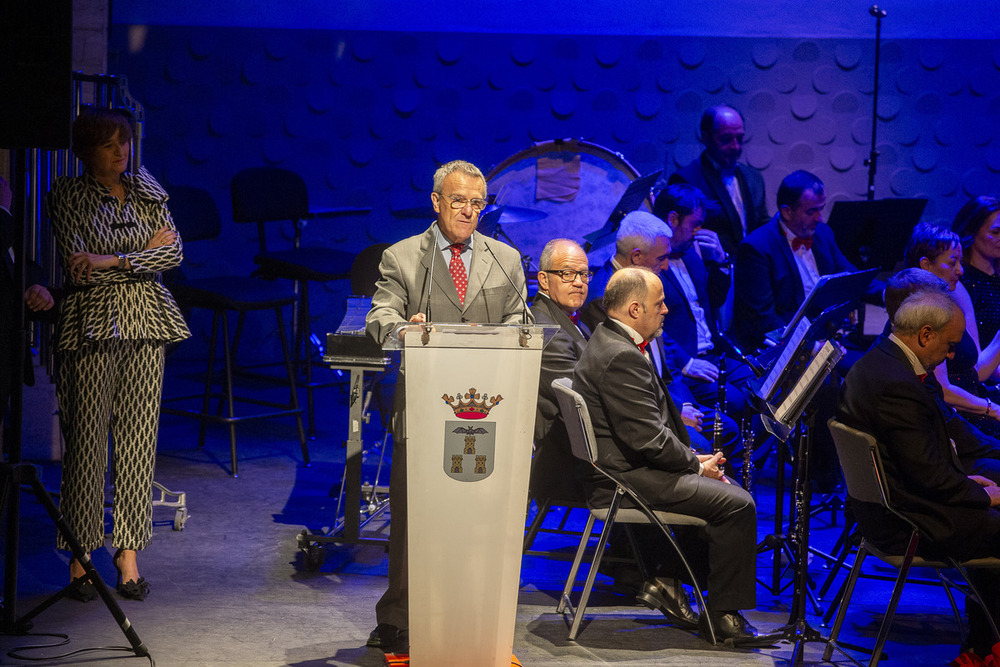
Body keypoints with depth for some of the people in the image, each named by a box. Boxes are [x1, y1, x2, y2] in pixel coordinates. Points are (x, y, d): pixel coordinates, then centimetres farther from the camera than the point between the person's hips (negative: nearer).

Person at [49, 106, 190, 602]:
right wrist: (144, 251, -5)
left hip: (145, 322, 4)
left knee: (139, 438, 1)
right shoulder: (67, 196, 0)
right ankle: (80, 559, 4)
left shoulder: (148, 193, 12)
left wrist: (111, 259, -11)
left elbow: (174, 253, 0)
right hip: (91, 324, -4)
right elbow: (78, 267, -10)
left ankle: (129, 556, 7)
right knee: (87, 440, -4)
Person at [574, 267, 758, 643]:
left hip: (623, 469, 11)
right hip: (626, 481, -11)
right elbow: (649, 439, -23)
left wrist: (692, 457, 8)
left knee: (724, 490, 18)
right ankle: (722, 616, -7)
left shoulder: (609, 341, 14)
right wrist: (697, 465, -8)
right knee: (736, 503, -15)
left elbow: (653, 422, 20)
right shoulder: (622, 358, -21)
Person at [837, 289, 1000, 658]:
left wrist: (962, 479, 11)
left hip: (883, 511, 11)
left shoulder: (875, 361, 6)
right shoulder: (897, 385, -26)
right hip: (909, 524, -11)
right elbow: (930, 477, -23)